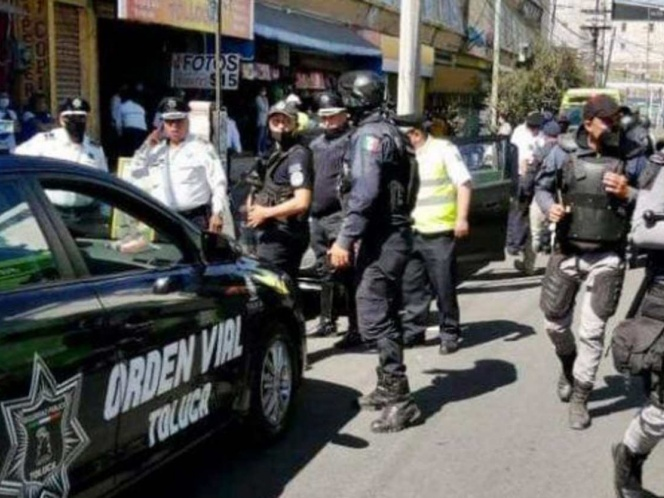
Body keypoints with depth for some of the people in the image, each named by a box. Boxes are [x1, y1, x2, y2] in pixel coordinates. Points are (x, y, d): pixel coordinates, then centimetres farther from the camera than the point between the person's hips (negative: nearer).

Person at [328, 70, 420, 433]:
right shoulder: (388, 131, 17)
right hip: (392, 234, 11)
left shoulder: (369, 136, -14)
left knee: (374, 317, -10)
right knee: (385, 314, 17)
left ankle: (400, 400, -9)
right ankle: (388, 387, 28)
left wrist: (345, 239, -24)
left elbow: (364, 193, -25)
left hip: (381, 240, -11)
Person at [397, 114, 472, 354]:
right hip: (413, 233, 6)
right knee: (411, 285, 8)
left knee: (444, 286, 0)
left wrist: (462, 218, -15)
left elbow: (464, 183, -8)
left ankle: (449, 333, 11)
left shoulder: (443, 149, -5)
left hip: (440, 232, -6)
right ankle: (413, 330, 20)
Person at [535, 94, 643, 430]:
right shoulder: (566, 156, -1)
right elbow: (542, 187, 12)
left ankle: (579, 399, 15)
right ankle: (568, 368, 44)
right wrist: (550, 207, -8)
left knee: (592, 332, 0)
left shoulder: (628, 160, -3)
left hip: (606, 259, -1)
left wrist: (628, 193, -17)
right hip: (566, 254, 2)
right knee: (555, 324, 13)